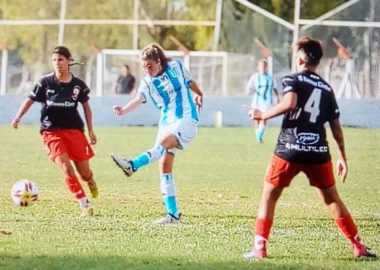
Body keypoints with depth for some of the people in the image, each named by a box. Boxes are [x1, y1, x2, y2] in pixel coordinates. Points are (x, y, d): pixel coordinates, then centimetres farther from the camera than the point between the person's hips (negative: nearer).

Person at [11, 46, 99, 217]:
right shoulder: (45, 82, -4)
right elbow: (30, 100, 2)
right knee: (65, 167, -19)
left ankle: (90, 181, 43)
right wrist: (18, 117, -13)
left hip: (74, 130, 1)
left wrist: (91, 130, 9)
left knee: (84, 173, 3)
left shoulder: (78, 84, 0)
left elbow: (86, 106, 12)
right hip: (52, 132, -1)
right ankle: (85, 205, -11)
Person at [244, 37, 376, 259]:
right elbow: (336, 128, 14)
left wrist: (263, 115, -9)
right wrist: (343, 158, 21)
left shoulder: (292, 80, 0)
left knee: (269, 196, 10)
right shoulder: (327, 89, 14)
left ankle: (260, 248, 3)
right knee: (332, 199, 16)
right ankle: (358, 246, 16)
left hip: (290, 149, -4)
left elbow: (290, 103, -21)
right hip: (319, 152, 4)